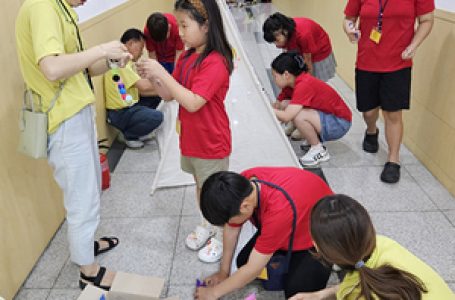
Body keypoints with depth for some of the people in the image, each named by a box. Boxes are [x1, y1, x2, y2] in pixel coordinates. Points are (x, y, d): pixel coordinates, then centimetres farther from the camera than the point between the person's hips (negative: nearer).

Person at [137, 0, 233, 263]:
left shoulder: (215, 62, -23)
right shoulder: (186, 58, 3)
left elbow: (192, 102, -30)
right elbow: (169, 95, 6)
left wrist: (162, 72, -28)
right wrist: (152, 77, -12)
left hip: (211, 143, -8)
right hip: (190, 139, 8)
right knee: (200, 185, 23)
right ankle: (207, 226, 43)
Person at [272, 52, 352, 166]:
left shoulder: (304, 85, -27)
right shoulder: (299, 81, -1)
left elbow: (286, 117, -32)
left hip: (339, 123, -9)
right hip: (327, 115, 9)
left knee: (298, 116, -32)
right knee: (285, 105, -1)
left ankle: (319, 151, -8)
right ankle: (315, 138, 14)